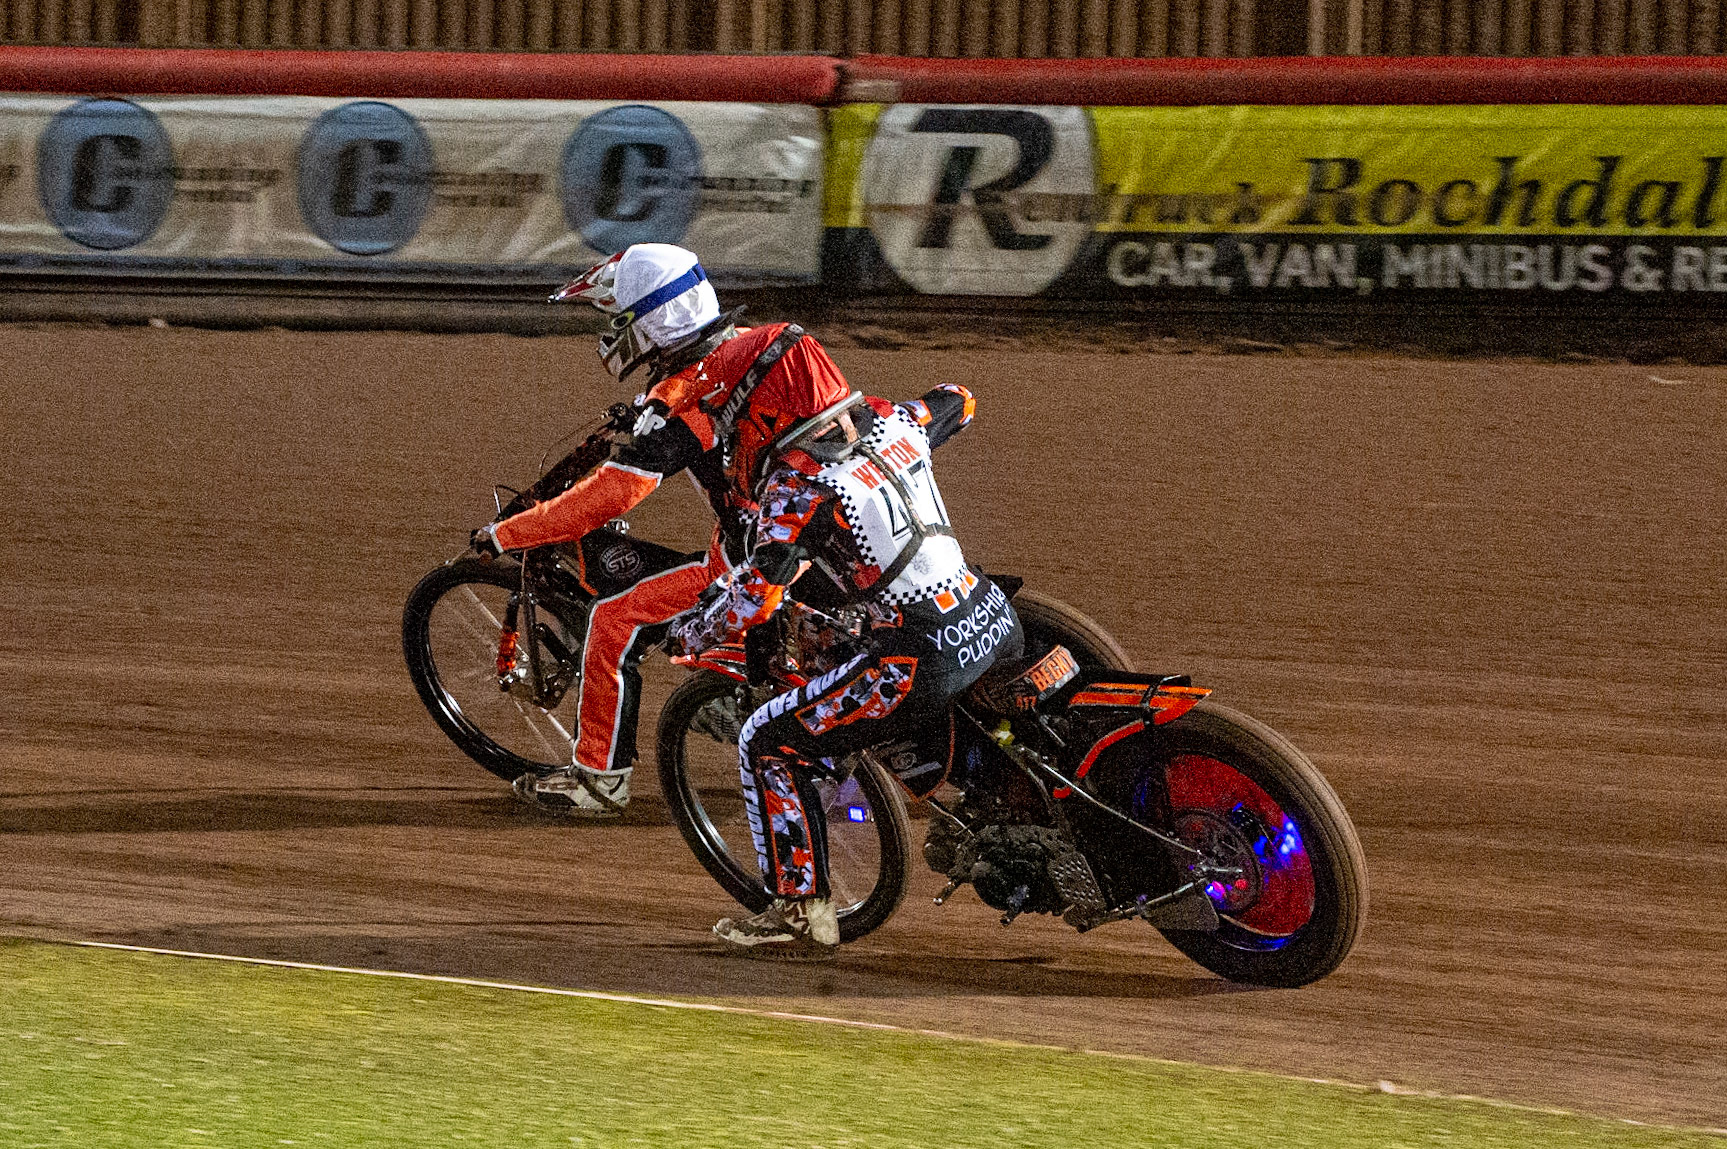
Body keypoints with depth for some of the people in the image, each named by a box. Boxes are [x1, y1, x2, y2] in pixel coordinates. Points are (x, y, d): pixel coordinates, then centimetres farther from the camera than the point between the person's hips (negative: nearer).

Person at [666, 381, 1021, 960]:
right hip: (994, 620, 8)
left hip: (924, 661, -8)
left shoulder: (796, 488, -14)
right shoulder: (887, 420, 7)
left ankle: (801, 910, 4)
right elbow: (955, 402, 29)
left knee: (766, 743, 5)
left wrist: (689, 633, -3)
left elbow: (755, 593, -22)